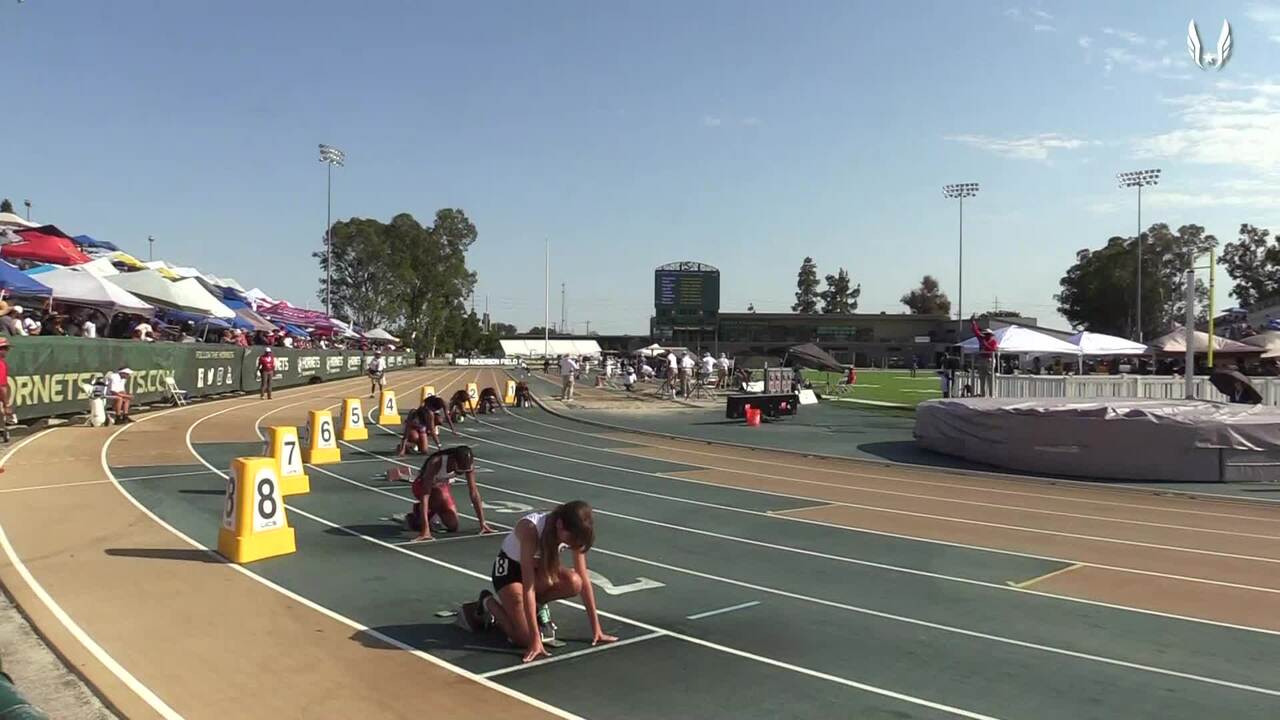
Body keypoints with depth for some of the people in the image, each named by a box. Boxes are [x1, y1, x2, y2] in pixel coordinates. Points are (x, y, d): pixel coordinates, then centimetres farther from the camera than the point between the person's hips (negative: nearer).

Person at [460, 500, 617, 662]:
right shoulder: (530, 528, -38)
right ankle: (488, 603, 7)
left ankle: (537, 607, 2)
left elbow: (583, 580, -15)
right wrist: (535, 640, -39)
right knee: (524, 639, -20)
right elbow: (528, 586, -38)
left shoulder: (573, 532, -22)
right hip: (509, 567, -5)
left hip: (539, 567, 5)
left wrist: (596, 628, -16)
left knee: (574, 582, -28)